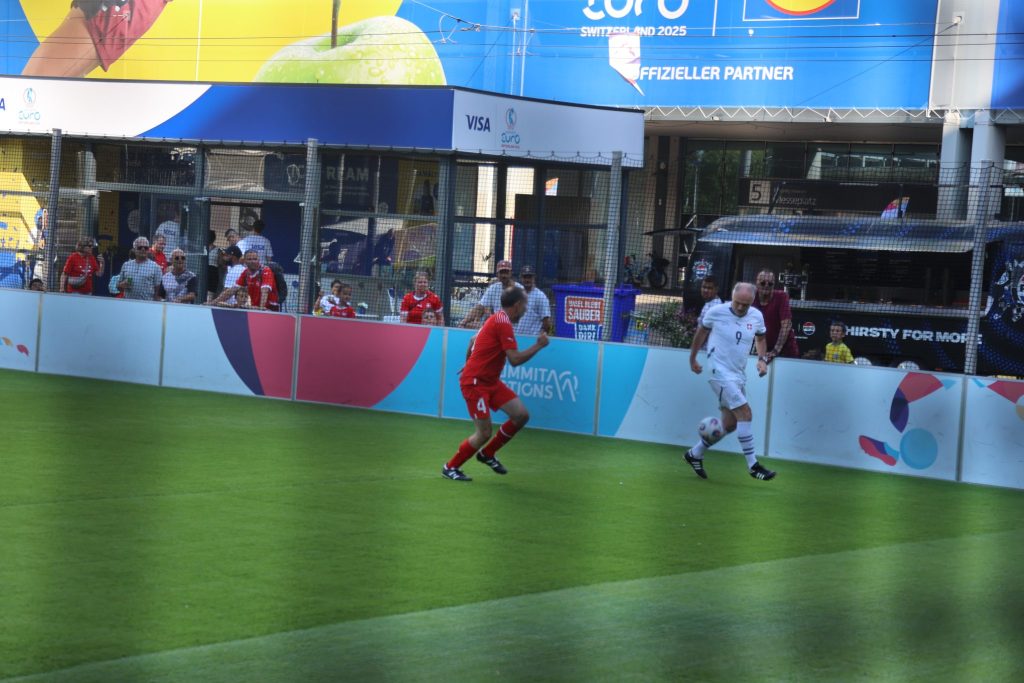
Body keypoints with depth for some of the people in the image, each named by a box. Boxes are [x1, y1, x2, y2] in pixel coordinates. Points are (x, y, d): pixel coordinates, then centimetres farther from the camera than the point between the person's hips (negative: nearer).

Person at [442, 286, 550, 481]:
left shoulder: (497, 319, 11)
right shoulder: (504, 323, -19)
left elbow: (473, 341, 24)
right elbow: (515, 359, -23)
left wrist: (470, 365, 35)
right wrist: (538, 345, -13)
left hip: (491, 381, 10)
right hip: (475, 383, -10)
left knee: (521, 415, 0)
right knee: (484, 433, -10)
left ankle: (487, 454, 16)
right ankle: (450, 467, 8)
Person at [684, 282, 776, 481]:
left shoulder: (757, 316, 2)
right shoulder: (716, 312, -11)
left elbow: (760, 338, 20)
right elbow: (701, 332, 5)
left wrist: (762, 359, 3)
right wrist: (693, 358, 10)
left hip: (739, 375, 6)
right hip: (720, 372, -6)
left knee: (730, 425, 8)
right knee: (745, 413, -18)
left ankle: (694, 454, 27)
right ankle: (753, 465, -14)